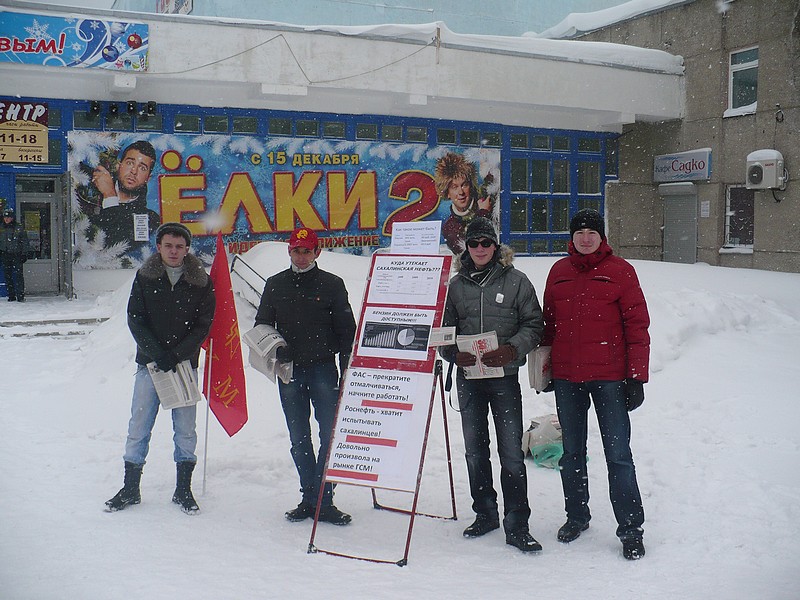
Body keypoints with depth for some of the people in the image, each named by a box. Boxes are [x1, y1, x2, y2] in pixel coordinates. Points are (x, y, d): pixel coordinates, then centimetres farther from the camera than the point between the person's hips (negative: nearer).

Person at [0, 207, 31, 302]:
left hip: (17, 255, -3)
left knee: (19, 275, -9)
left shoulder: (19, 228, 2)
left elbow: (25, 242, 3)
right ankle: (11, 295, 10)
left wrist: (24, 254, -3)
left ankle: (20, 295, -7)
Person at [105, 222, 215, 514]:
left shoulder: (201, 282, 0)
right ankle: (130, 488, 17)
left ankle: (183, 490, 17)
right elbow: (135, 320, -2)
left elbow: (203, 325, -2)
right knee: (138, 428, 4)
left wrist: (176, 355, -13)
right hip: (149, 364, 0)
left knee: (185, 430, 5)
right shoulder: (145, 277, 2)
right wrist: (158, 354, -13)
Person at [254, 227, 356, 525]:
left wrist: (347, 374, -1)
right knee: (299, 439, 7)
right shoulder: (275, 285, 10)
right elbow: (261, 324, 18)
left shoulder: (332, 285, 2)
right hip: (289, 371, 3)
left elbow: (346, 331, 3)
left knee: (331, 435, -6)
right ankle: (309, 498, 17)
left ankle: (324, 500, 0)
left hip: (323, 369, -3)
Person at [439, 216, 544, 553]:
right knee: (475, 450, 11)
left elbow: (534, 324, 0)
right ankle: (485, 514, 26)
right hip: (468, 377, 3)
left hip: (505, 376, -3)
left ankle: (517, 527, 2)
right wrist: (456, 354, -9)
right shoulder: (456, 284, 7)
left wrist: (511, 350, -16)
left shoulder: (515, 281, 0)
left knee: (511, 453, -5)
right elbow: (444, 329, 10)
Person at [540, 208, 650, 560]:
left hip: (609, 378, -4)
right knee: (572, 452, 15)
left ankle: (631, 529, 9)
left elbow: (637, 326, -4)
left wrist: (636, 377, -7)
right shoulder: (558, 272, 9)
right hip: (566, 378, 4)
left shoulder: (620, 271, -3)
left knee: (618, 455, -2)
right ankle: (576, 517, 30)